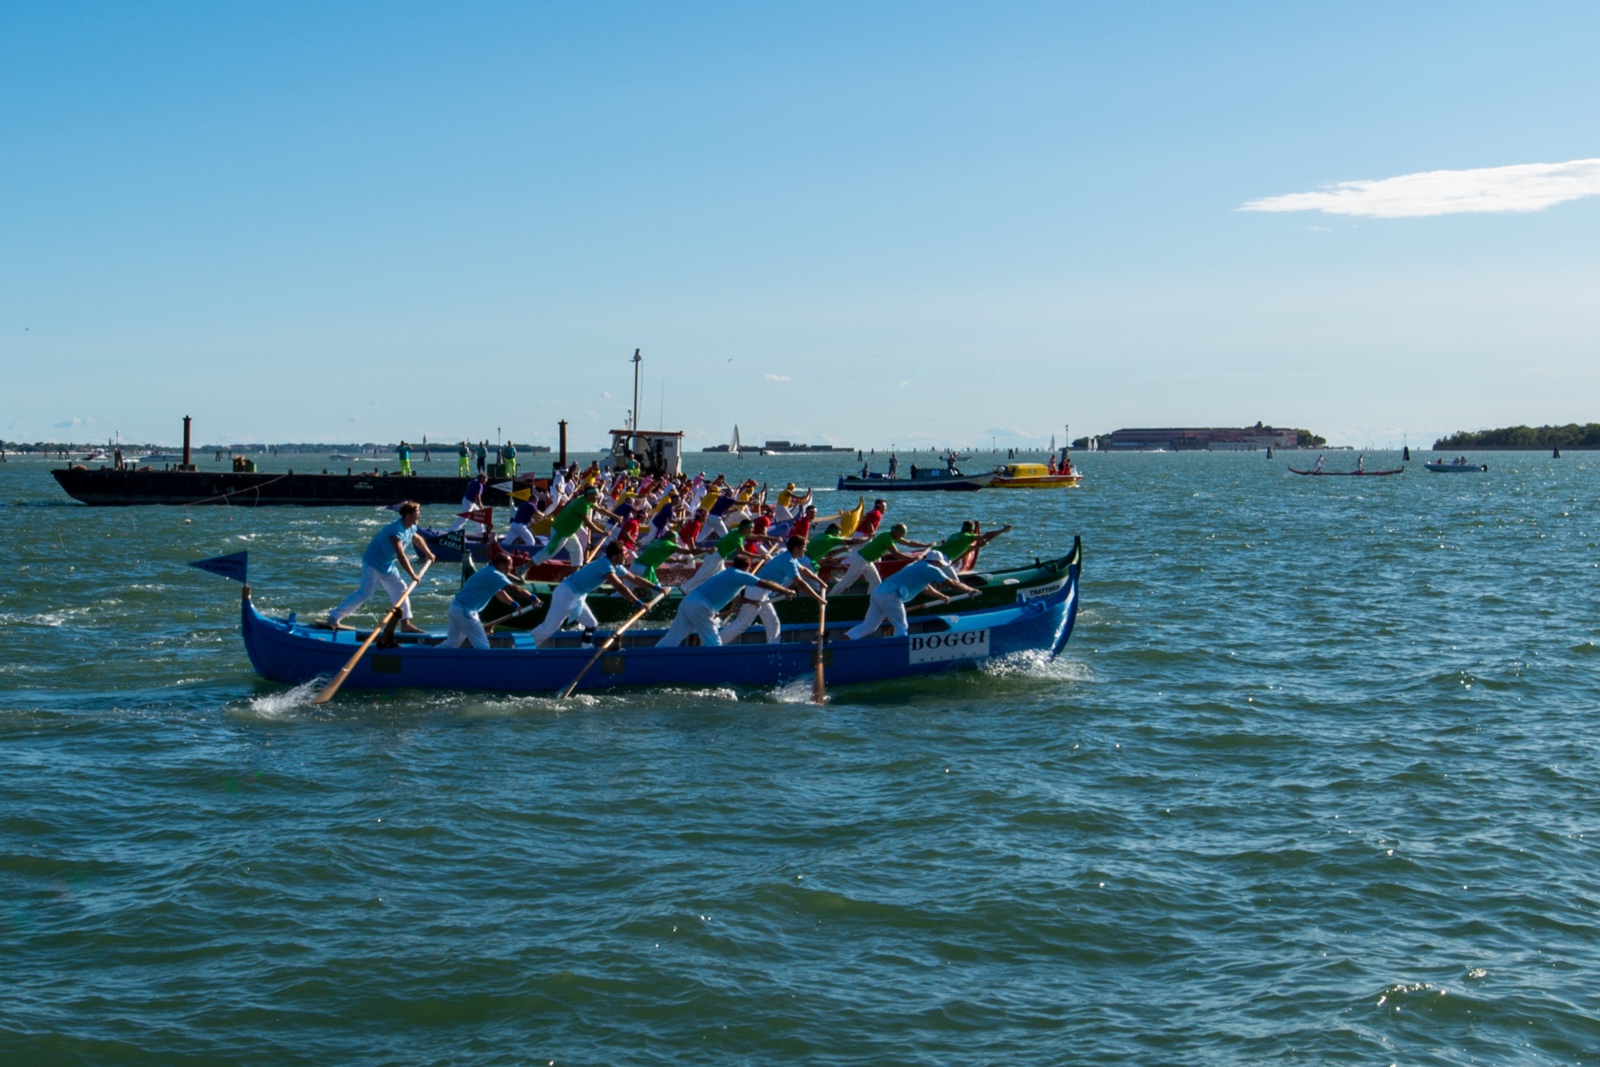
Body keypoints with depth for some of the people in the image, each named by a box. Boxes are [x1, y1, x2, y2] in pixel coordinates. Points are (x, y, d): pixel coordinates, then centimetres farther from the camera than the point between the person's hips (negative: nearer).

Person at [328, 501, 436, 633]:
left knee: (400, 590, 5)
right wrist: (413, 575, -34)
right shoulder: (397, 530, -29)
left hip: (387, 565, 9)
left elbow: (417, 539, 26)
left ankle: (405, 624, 8)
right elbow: (401, 555, -35)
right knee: (364, 593, -9)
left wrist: (428, 554, 35)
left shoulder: (411, 528, 1)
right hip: (373, 564, -9)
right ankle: (334, 618, -2)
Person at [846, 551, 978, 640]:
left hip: (879, 591, 9)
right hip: (891, 595, -9)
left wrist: (941, 596, 58)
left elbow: (925, 588, 47)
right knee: (901, 628, 4)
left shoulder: (917, 566, 30)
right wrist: (970, 590, 18)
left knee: (869, 625, 8)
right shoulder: (931, 569, 2)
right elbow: (952, 584, 4)